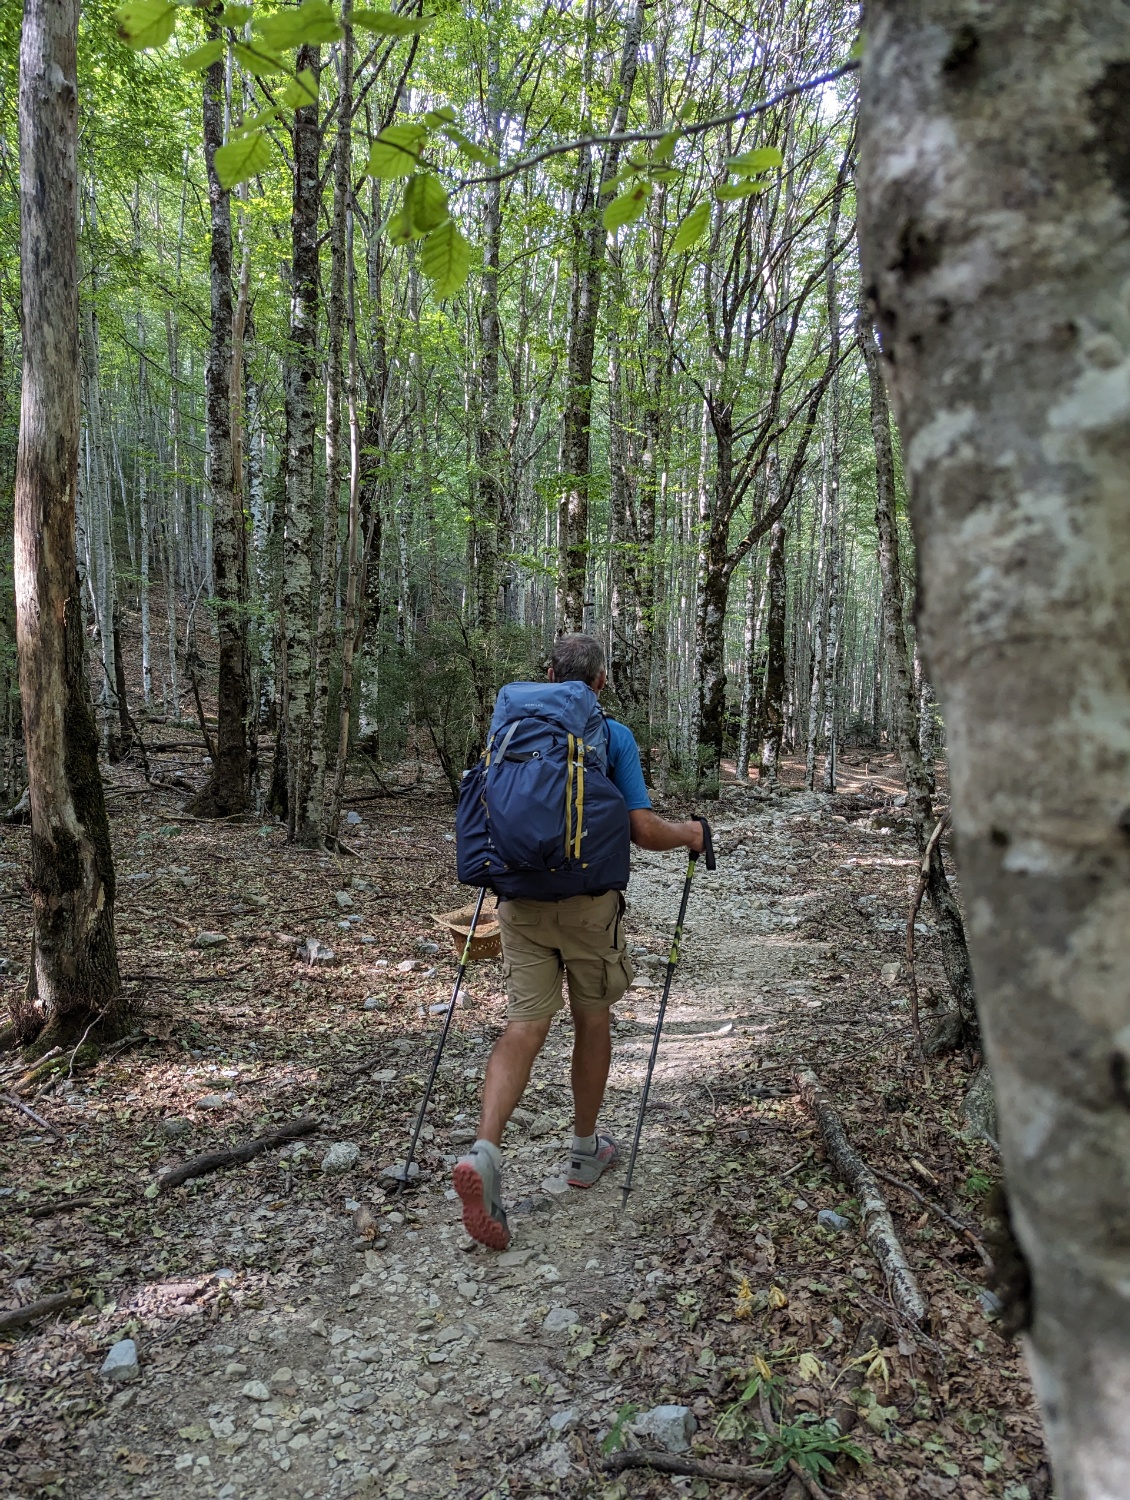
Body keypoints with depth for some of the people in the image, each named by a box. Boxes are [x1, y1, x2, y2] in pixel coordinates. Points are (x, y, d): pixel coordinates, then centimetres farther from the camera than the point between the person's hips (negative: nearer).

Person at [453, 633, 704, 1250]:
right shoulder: (614, 737, -5)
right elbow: (644, 831, -11)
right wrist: (688, 834, 9)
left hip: (521, 899, 3)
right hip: (588, 902, -3)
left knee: (525, 1025, 2)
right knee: (592, 1021, 15)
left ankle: (484, 1152, -17)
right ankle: (586, 1149, 30)